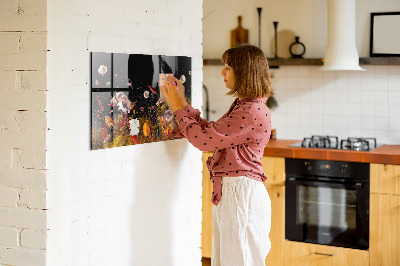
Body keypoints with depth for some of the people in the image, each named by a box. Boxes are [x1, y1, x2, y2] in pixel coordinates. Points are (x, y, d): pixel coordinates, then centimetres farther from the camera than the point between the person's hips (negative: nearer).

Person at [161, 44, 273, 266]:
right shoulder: (242, 106, 14)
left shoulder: (253, 112, -20)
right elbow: (211, 132, 17)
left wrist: (178, 108, -7)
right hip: (228, 192, 10)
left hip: (241, 193, -10)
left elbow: (204, 139, -19)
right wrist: (182, 104, 14)